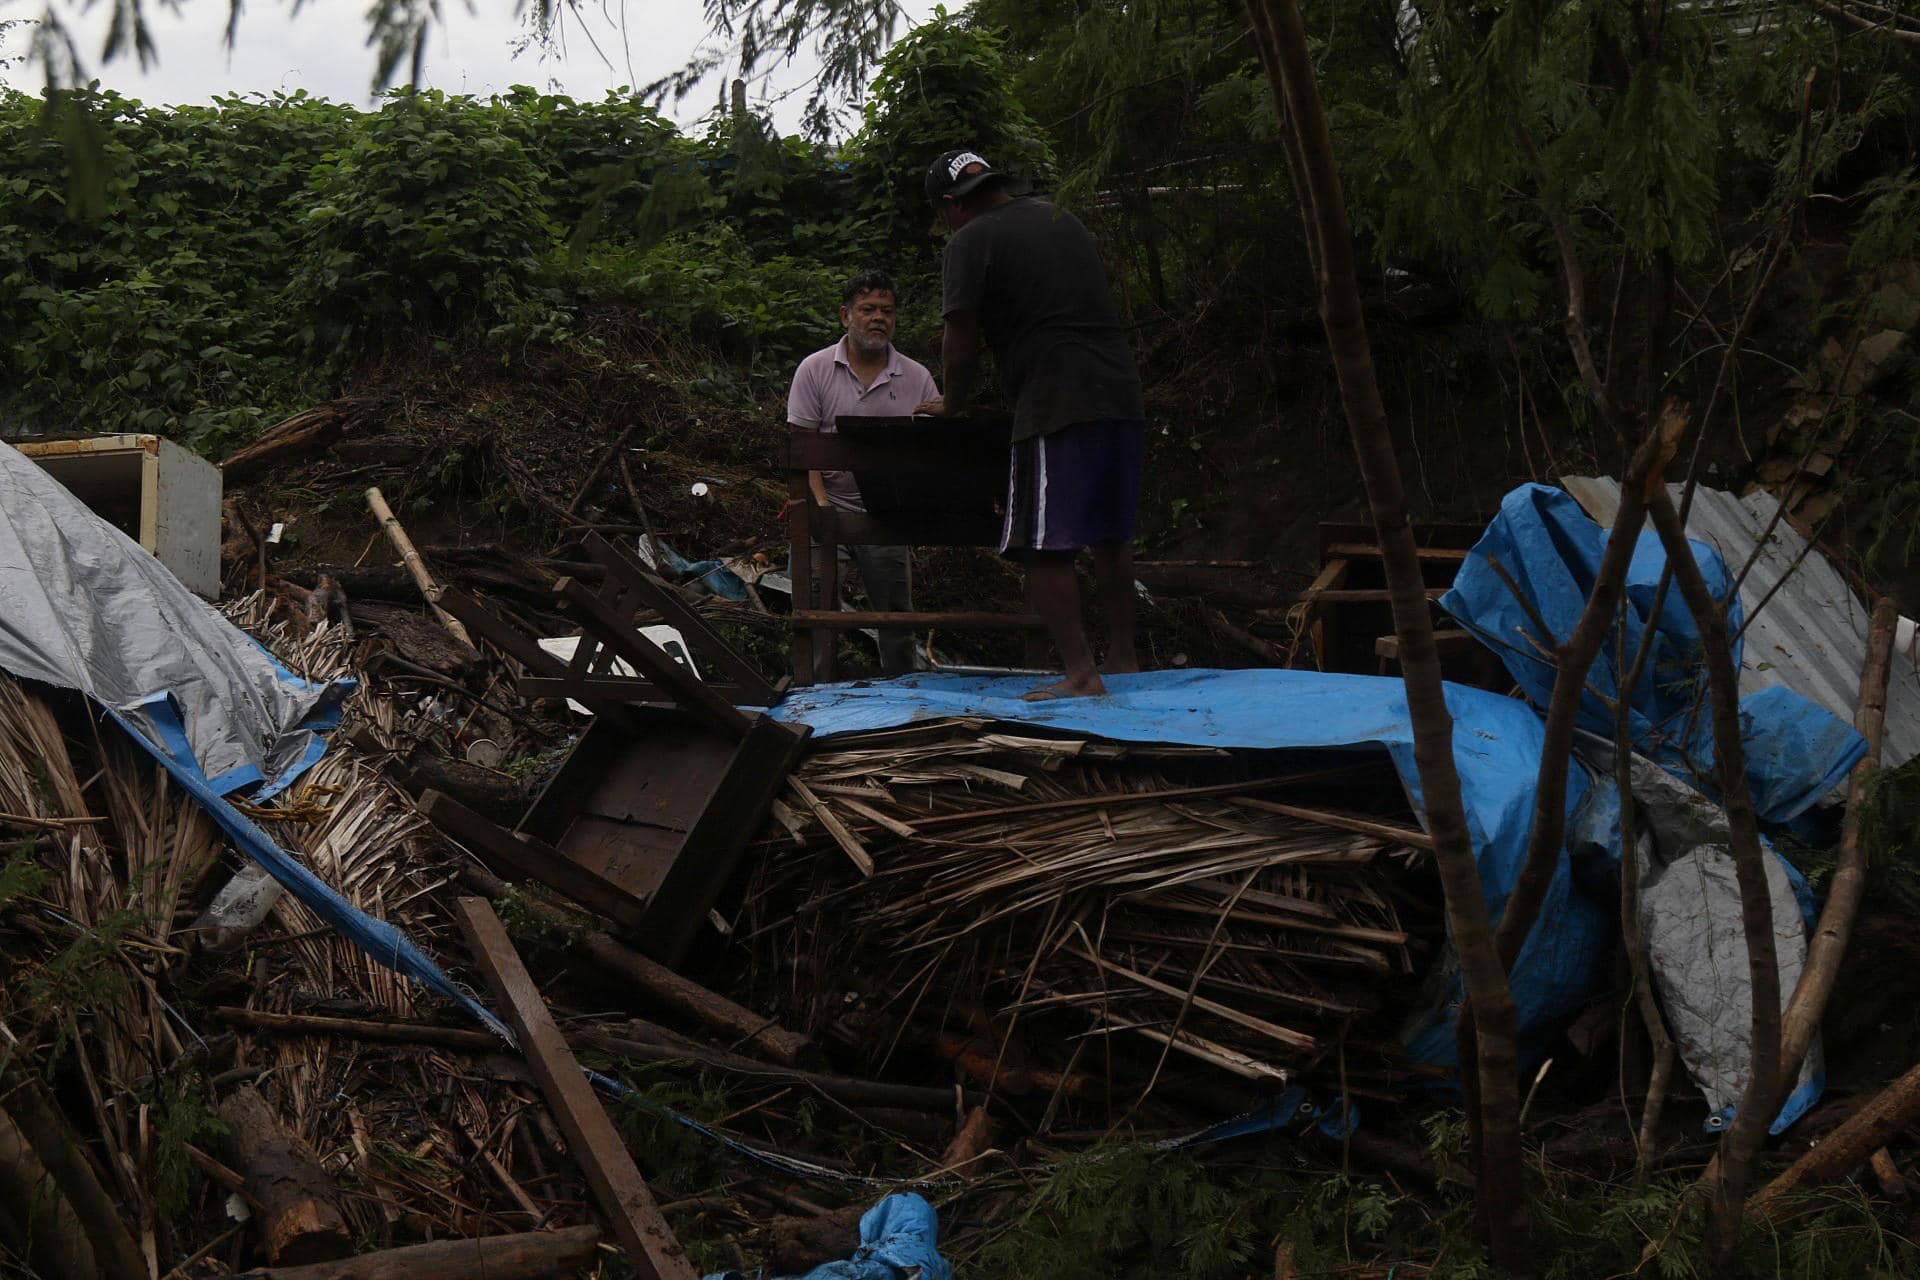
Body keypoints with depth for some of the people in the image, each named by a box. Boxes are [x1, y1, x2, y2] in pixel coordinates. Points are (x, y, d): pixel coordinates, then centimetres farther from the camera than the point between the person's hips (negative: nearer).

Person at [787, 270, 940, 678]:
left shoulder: (917, 378, 6)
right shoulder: (815, 369, 1)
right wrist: (820, 503, -16)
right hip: (830, 506, -2)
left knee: (896, 612, 5)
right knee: (818, 606, -9)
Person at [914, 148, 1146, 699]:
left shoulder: (971, 242, -2)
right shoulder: (1062, 219, 22)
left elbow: (962, 344, -3)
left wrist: (951, 404, 15)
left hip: (1058, 406, -8)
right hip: (1121, 393, 8)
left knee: (1045, 547, -5)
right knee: (1111, 536, 17)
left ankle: (1080, 673, -9)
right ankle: (1122, 656, 25)